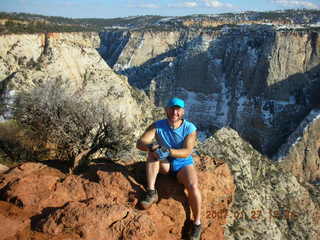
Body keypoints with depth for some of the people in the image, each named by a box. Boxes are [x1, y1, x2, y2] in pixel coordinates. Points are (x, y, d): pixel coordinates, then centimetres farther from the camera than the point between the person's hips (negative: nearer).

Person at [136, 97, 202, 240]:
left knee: (193, 187, -29)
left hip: (183, 165, -2)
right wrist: (152, 147, -44)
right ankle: (151, 193, -24)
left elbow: (187, 152, -26)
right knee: (153, 152, -26)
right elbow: (140, 143, -22)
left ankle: (197, 223, -7)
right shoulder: (157, 126, -12)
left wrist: (169, 151, -43)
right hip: (164, 164, 2)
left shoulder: (190, 128, -16)